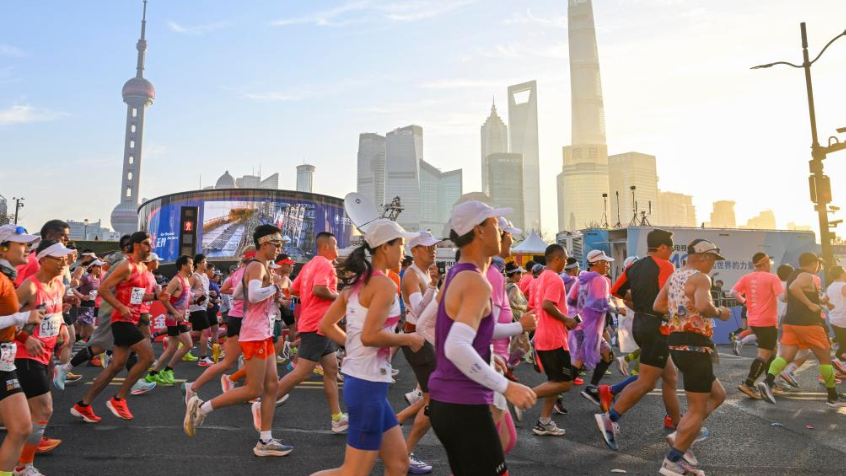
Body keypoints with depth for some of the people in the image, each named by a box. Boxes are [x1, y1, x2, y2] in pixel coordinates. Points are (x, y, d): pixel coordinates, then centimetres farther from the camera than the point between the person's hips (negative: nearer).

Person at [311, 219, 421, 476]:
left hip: (361, 381, 10)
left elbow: (325, 326, 13)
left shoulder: (357, 283, 11)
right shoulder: (384, 284, -15)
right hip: (369, 385, -10)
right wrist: (408, 339, -12)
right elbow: (370, 336, -25)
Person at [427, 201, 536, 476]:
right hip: (464, 407, -9)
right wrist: (506, 387, -27)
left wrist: (519, 327, 27)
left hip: (443, 402, 9)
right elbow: (456, 348, -32)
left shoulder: (454, 276, 9)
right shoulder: (477, 283, -19)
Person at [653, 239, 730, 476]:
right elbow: (703, 306, -30)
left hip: (678, 343, 10)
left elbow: (657, 306, 18)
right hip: (694, 345, -10)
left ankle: (679, 436, 17)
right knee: (697, 409, -1)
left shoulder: (674, 277, 15)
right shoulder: (700, 278, -12)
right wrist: (719, 313, -11)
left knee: (717, 395, 24)